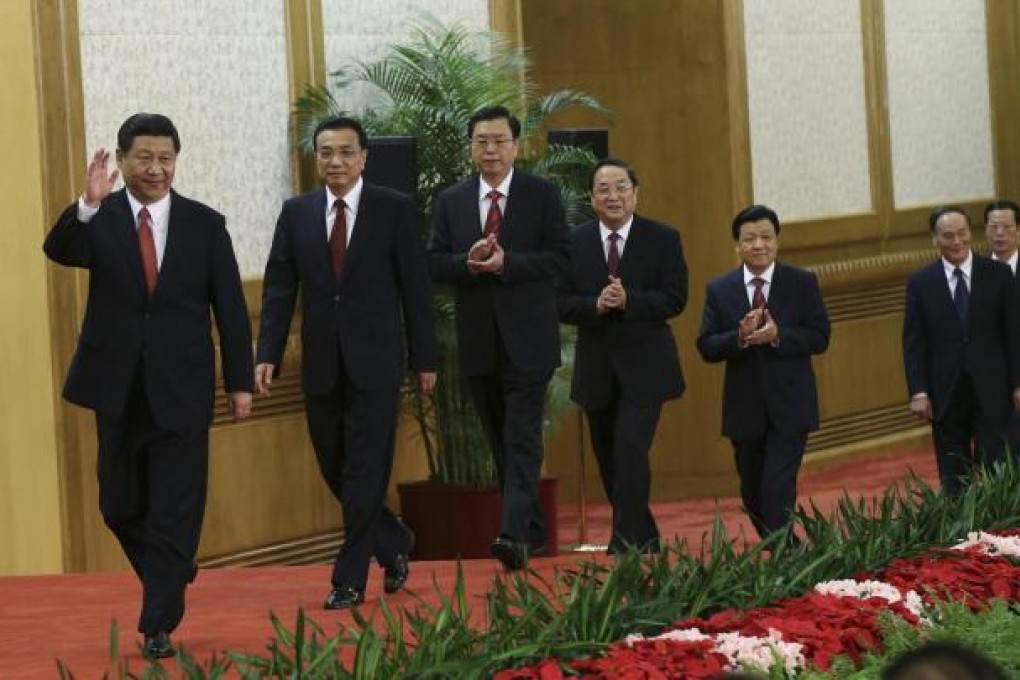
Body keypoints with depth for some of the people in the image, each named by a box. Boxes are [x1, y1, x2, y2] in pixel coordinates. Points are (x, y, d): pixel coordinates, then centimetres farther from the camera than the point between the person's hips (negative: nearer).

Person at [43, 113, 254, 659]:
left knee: (175, 509, -3)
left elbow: (230, 309, 2)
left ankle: (159, 625, 3)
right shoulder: (99, 219, -1)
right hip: (119, 388, 2)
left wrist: (240, 381, 0)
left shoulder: (205, 225, 0)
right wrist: (88, 205, -39)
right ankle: (170, 577, 37)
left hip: (181, 389, -1)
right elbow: (59, 250, -22)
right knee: (120, 506, 12)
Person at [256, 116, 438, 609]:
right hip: (321, 364, 4)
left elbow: (415, 286, 0)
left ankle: (350, 580, 0)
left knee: (364, 473, -5)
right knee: (335, 471, 10)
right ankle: (394, 546, 31)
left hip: (375, 363, -4)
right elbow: (278, 287, 5)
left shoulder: (394, 209, -1)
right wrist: (268, 354, -4)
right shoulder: (296, 213, 6)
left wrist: (424, 358, -1)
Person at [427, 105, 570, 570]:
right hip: (478, 339, 4)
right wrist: (468, 262, -15)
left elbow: (559, 257, -7)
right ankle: (533, 532, 22)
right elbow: (434, 264, 6)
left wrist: (506, 262, -19)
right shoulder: (451, 201, 8)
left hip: (527, 337, -4)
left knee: (522, 439, -13)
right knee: (500, 441, 11)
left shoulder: (543, 195, -1)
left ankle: (514, 534, -22)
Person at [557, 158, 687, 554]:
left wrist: (628, 300, -22)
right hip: (596, 368, 4)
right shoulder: (575, 243, 3)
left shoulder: (663, 240, -2)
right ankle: (646, 543, 25)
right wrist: (595, 305, -20)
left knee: (630, 451, -17)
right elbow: (561, 303, -1)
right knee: (609, 461, 11)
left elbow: (675, 299, -9)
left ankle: (626, 544, -15)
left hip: (643, 367, -4)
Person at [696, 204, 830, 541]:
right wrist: (740, 337, -21)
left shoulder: (803, 283, 0)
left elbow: (820, 337, -5)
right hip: (745, 409, 3)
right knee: (753, 494, 13)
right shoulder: (719, 290, 3)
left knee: (778, 489, -14)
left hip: (790, 406, -3)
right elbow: (706, 347, -2)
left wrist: (777, 335, -21)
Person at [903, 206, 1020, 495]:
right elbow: (913, 342, 2)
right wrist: (918, 392, -7)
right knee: (953, 480, 4)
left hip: (991, 392, -1)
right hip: (946, 393, 1)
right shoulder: (920, 283, 3)